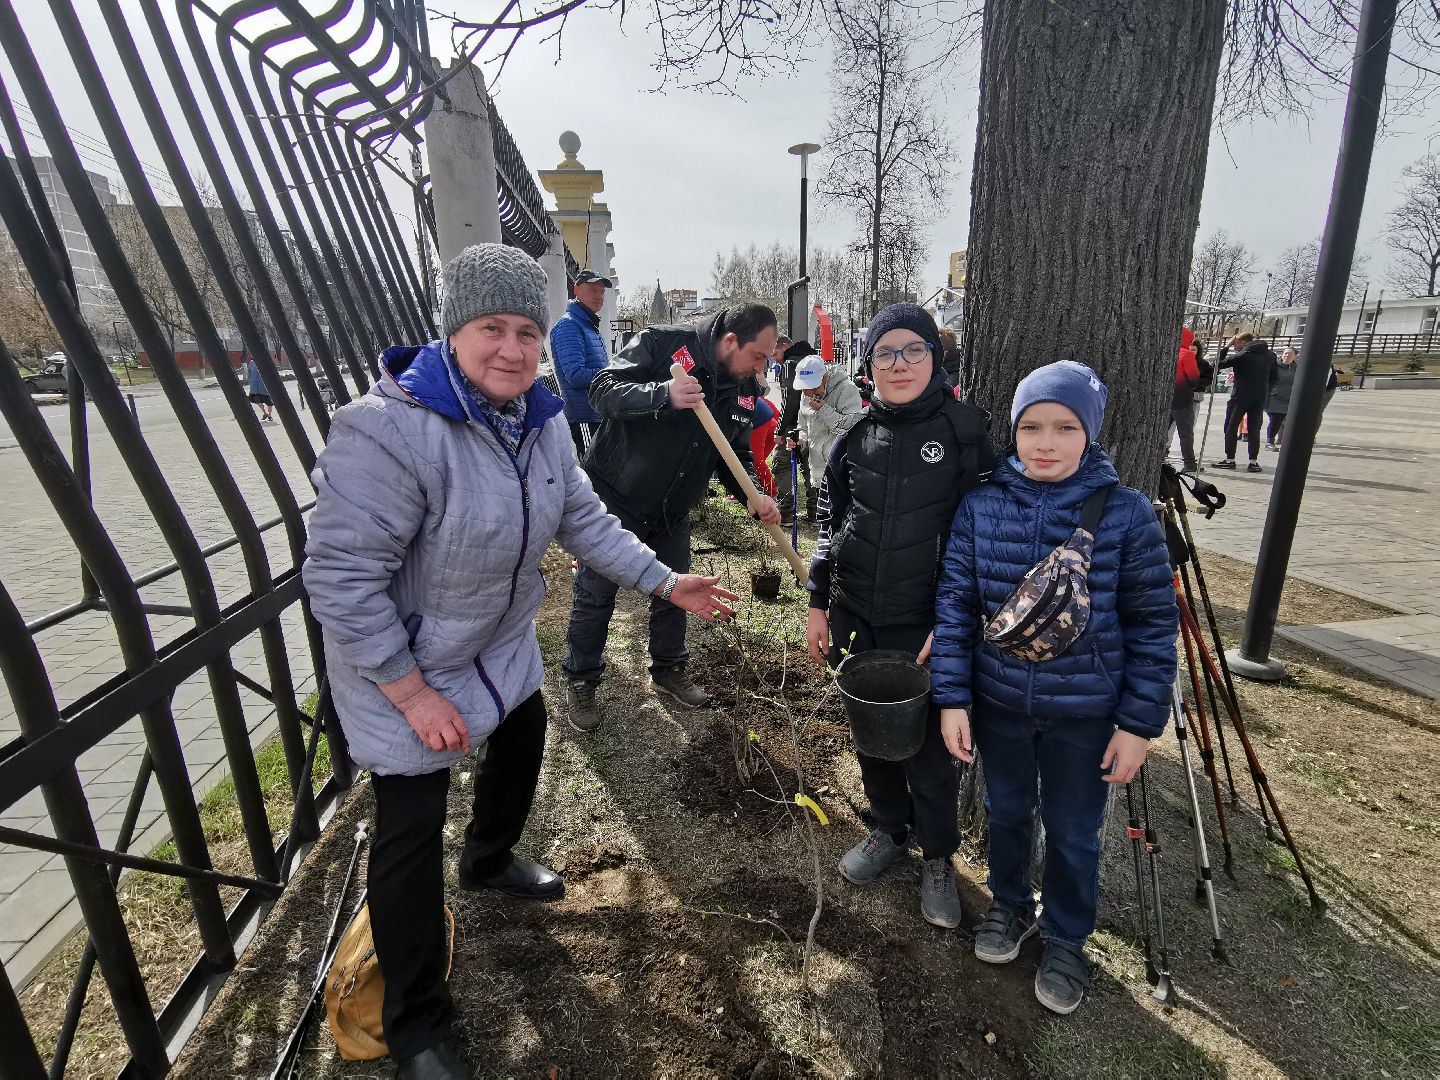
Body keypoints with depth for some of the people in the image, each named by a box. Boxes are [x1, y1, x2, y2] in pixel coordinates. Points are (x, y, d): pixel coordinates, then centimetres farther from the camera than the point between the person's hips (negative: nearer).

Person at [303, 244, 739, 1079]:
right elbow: (341, 578, -29)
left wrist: (666, 582, -4)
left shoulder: (540, 421, -5)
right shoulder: (388, 430, -31)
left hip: (501, 647, 8)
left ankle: (489, 860, 59)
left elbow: (583, 520, 2)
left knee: (522, 743, 27)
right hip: (401, 664, -7)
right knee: (413, 829, 2)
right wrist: (413, 692, -25)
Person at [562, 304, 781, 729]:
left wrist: (754, 495, -13)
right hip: (613, 501, -6)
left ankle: (668, 669, 39)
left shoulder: (745, 390, 0)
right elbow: (603, 390, -25)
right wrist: (663, 394, -41)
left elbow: (737, 454, 6)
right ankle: (580, 681, 26)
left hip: (672, 514, 6)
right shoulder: (662, 343, -19)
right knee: (594, 598, 5)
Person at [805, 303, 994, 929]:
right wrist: (819, 605, 7)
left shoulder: (964, 431, -7)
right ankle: (889, 829, 41)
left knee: (926, 746, 7)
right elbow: (829, 524, 9)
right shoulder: (856, 438, 3)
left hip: (925, 627, -3)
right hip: (858, 619, 4)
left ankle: (937, 858, 31)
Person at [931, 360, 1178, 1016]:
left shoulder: (1126, 514, -13)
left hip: (1086, 712, -1)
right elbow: (956, 605, -5)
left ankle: (1066, 939, 42)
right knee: (1006, 812, 22)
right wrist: (952, 697, -7)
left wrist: (1140, 722, -7)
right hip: (998, 701, 2)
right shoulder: (981, 506, -9)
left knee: (1073, 834, 16)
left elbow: (1153, 624, -7)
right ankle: (1010, 905, 49)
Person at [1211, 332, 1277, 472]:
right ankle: (1254, 461, 6)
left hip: (1241, 395, -5)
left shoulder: (1242, 355, -9)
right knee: (1254, 429, 8)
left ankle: (1229, 459, 1)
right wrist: (1266, 392, 18)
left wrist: (1226, 346, 0)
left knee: (1231, 427, 3)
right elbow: (1273, 378, 13)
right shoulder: (1270, 355, 11)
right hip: (1261, 397, 5)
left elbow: (1218, 365, -8)